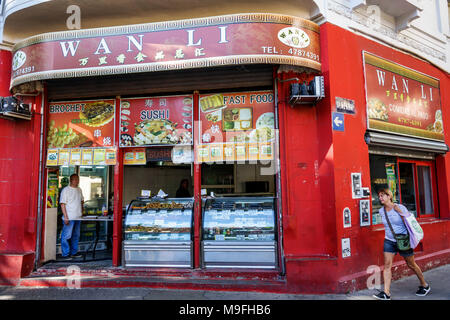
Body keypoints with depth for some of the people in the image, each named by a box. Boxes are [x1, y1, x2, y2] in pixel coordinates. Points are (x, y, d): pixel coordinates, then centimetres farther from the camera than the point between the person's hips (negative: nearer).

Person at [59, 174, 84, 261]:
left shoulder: (79, 190, 12)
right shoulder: (66, 190, -7)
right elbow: (63, 204, -11)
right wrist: (66, 217, -16)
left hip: (78, 217, 7)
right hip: (69, 218, -7)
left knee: (76, 236, 14)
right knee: (66, 236, -3)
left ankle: (74, 252, 24)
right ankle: (65, 254, 6)